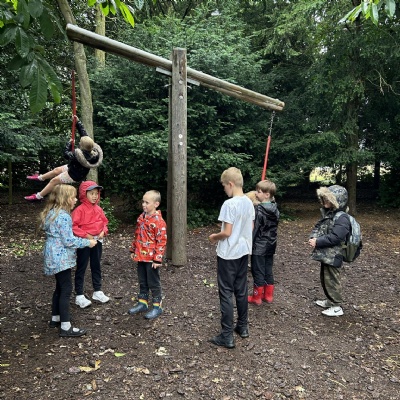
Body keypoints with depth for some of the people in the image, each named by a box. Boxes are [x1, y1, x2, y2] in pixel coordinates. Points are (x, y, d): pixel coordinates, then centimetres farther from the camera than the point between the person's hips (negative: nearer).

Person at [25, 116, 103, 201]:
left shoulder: (78, 155, -40)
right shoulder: (92, 149, -21)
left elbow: (66, 154, -19)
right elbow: (83, 133, -10)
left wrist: (69, 143, -6)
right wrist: (77, 121, -6)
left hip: (74, 175, -9)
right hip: (79, 169, 9)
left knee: (54, 181, 5)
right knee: (56, 170, 24)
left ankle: (38, 196, 21)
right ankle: (40, 177, 47)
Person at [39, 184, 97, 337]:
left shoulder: (52, 212, 10)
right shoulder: (63, 216, -21)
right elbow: (69, 240, -23)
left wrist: (83, 240, 18)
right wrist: (87, 242, -12)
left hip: (55, 256, 10)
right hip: (61, 258, -10)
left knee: (60, 288, 19)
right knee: (66, 290, -4)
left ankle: (55, 319, 32)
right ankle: (66, 327, 3)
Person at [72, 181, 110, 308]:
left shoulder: (99, 209, 5)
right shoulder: (80, 209, -13)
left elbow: (104, 222, 15)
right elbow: (73, 227, -18)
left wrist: (103, 231, -4)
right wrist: (86, 235, -21)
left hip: (97, 240, 6)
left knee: (96, 267, 16)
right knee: (81, 268, 4)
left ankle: (97, 291, 30)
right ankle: (79, 296, 13)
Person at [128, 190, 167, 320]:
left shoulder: (158, 221, -18)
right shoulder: (141, 217, 7)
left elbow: (161, 241, -18)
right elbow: (136, 235, 16)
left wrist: (158, 259, -18)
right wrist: (133, 250, 16)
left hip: (151, 258, -7)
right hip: (140, 256, 7)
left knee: (153, 282, 4)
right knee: (142, 281, 18)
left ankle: (157, 306, 18)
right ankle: (142, 303, 33)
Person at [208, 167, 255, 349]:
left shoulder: (229, 204, -20)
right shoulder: (249, 202, 4)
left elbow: (226, 232, -21)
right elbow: (250, 228, 11)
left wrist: (214, 237, -3)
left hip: (228, 254, -8)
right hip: (243, 251, 8)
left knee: (226, 293, 1)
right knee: (241, 291, 18)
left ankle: (227, 336, 8)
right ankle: (243, 326, 31)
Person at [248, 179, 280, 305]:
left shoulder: (258, 209, -19)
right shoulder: (275, 209, 3)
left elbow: (254, 229, -17)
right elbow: (274, 227, 10)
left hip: (259, 246, -7)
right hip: (271, 245, 7)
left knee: (258, 272, 4)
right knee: (268, 271, 16)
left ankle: (256, 297, 15)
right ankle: (268, 295, 27)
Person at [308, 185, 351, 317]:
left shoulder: (342, 218, -21)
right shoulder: (328, 214, 9)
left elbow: (334, 237, -28)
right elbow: (317, 227, 11)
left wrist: (317, 242, -22)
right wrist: (313, 237, -9)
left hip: (333, 256, -10)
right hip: (325, 255, 10)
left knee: (331, 280, 2)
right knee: (324, 278, 21)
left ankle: (337, 307, 17)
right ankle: (330, 301, 38)